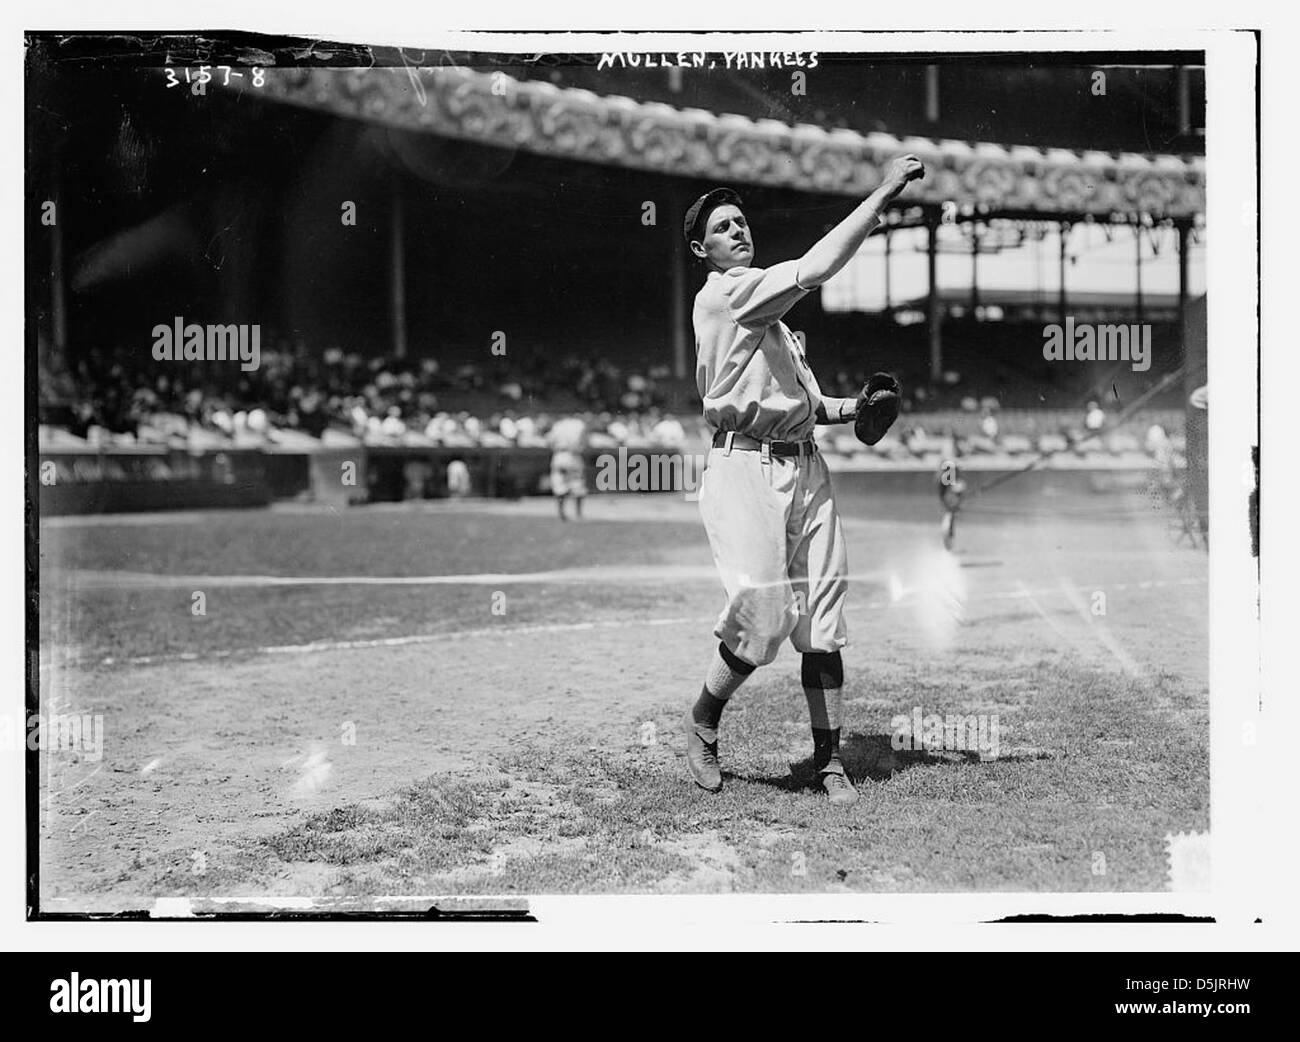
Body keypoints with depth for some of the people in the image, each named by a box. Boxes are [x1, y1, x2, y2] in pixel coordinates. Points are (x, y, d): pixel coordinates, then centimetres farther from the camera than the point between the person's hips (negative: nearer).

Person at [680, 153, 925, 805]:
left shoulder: (765, 308, 25)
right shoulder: (720, 296, -6)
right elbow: (813, 270, -19)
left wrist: (852, 408, 10)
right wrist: (883, 195, -17)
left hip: (805, 468, 9)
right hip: (746, 467, -8)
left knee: (822, 620, 3)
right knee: (763, 615, -12)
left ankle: (828, 760, 8)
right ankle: (702, 726, 13)